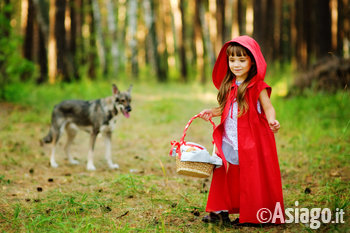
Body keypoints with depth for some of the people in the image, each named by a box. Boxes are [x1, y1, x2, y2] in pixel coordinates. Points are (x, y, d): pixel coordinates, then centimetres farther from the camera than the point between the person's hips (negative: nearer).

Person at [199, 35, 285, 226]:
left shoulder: (257, 86, -8)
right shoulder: (229, 85, 11)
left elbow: (268, 108, -10)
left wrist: (271, 120, -29)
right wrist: (212, 112, 7)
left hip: (251, 140, -6)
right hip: (229, 139, 6)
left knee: (251, 177, 1)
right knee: (224, 173, 8)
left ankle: (251, 215, 12)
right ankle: (221, 210, 20)